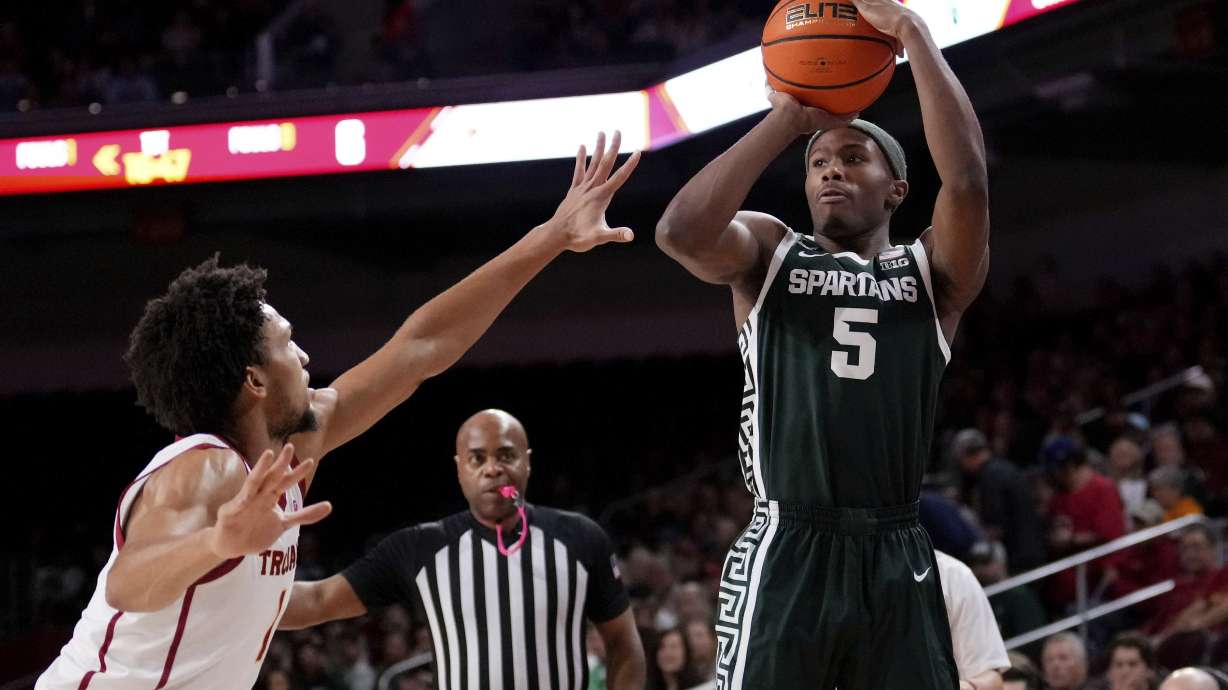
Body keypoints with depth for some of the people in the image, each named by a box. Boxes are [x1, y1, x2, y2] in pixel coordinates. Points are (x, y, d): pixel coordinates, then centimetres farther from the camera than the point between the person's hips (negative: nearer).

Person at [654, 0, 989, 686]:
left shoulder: (933, 271, 12)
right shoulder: (769, 252, 13)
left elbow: (967, 180, -9)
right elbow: (681, 231, -10)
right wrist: (790, 117, -4)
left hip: (897, 561, 1)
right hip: (786, 555, -1)